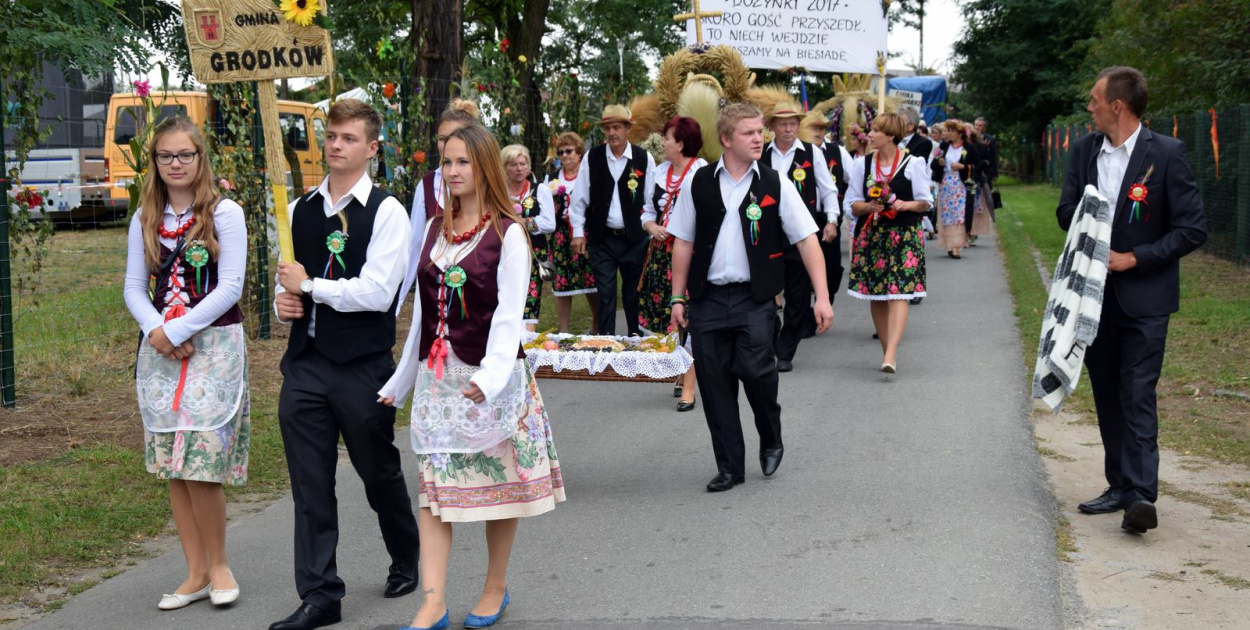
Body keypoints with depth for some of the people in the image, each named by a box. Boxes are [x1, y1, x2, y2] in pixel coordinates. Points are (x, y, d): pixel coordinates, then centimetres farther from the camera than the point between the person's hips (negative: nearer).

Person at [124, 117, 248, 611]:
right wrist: (157, 331, -11)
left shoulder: (224, 213, -3)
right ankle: (196, 573, 15)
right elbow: (134, 288, 8)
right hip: (159, 352, 5)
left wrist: (177, 331, -13)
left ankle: (218, 563, 12)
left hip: (213, 347, -4)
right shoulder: (145, 219, 10)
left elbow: (231, 286, -9)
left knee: (201, 465, -8)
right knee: (172, 467, 6)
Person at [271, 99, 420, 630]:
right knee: (309, 484, 4)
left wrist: (311, 286, -10)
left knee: (379, 472, 11)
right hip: (305, 363, 5)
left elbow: (378, 291, -17)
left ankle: (407, 562, 36)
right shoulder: (300, 210, 11)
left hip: (362, 365, -4)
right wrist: (283, 302, -1)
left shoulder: (386, 212, -7)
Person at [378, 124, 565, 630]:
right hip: (438, 376, 5)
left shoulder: (507, 233, -6)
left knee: (499, 484, 6)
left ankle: (495, 588, 22)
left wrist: (491, 376, -28)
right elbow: (422, 311, 15)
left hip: (489, 378, -5)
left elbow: (508, 314, -13)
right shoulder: (434, 230, 10)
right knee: (432, 486, -1)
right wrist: (400, 381, 17)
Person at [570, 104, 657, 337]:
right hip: (602, 239, 1)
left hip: (634, 239, -1)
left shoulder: (645, 159, -3)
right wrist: (578, 232, 2)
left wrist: (649, 228, -4)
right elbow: (580, 197, 5)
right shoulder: (592, 158, 1)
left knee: (634, 294, 8)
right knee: (605, 294, 2)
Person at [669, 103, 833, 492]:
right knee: (714, 382, 3)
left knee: (755, 369, -17)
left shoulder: (775, 185, 0)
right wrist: (678, 298, 7)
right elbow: (683, 242, 9)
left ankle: (771, 441, 13)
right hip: (708, 297, 2)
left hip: (754, 298, -2)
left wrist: (822, 297, -8)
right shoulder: (698, 185, 4)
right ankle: (730, 467, 16)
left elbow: (806, 240, -1)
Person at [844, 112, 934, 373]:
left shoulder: (913, 163, 0)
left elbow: (926, 202, 4)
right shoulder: (862, 165, 8)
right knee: (876, 296, 6)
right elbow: (852, 203, 9)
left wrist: (906, 204, -16)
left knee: (898, 293, -13)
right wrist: (868, 207, -12)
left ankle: (890, 355, -22)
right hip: (871, 235, 4)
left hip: (904, 235, -4)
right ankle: (887, 350, 19)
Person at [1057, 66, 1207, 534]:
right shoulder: (1084, 150, 7)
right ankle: (1120, 486, 19)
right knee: (1107, 394, 10)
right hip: (1095, 292, 6)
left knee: (1137, 394, -11)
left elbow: (1193, 228, -10)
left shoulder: (1166, 153, -10)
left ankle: (1141, 495, -12)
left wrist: (1134, 258, -15)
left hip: (1144, 295, -6)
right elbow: (1067, 211, 12)